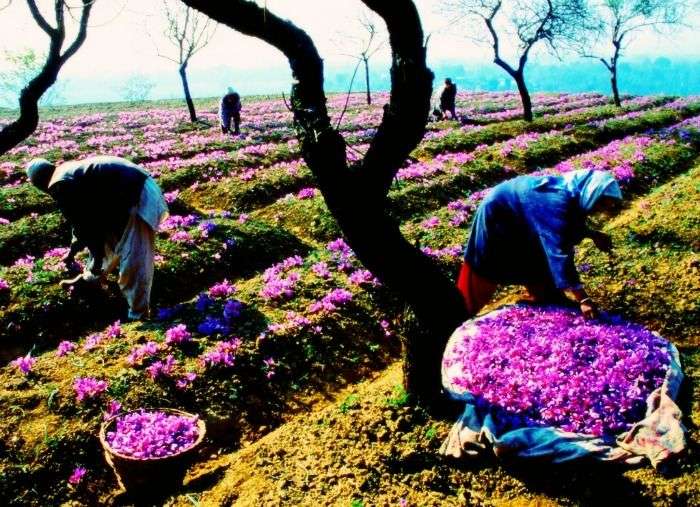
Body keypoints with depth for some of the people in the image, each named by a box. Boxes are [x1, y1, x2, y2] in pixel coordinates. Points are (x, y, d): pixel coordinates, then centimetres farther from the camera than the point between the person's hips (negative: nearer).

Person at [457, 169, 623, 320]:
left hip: (521, 220, 8)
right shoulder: (558, 203, -39)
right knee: (483, 271, 3)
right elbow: (559, 253, -44)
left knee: (538, 263, 14)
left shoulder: (573, 193, -13)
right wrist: (583, 299, -46)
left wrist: (593, 235, -3)